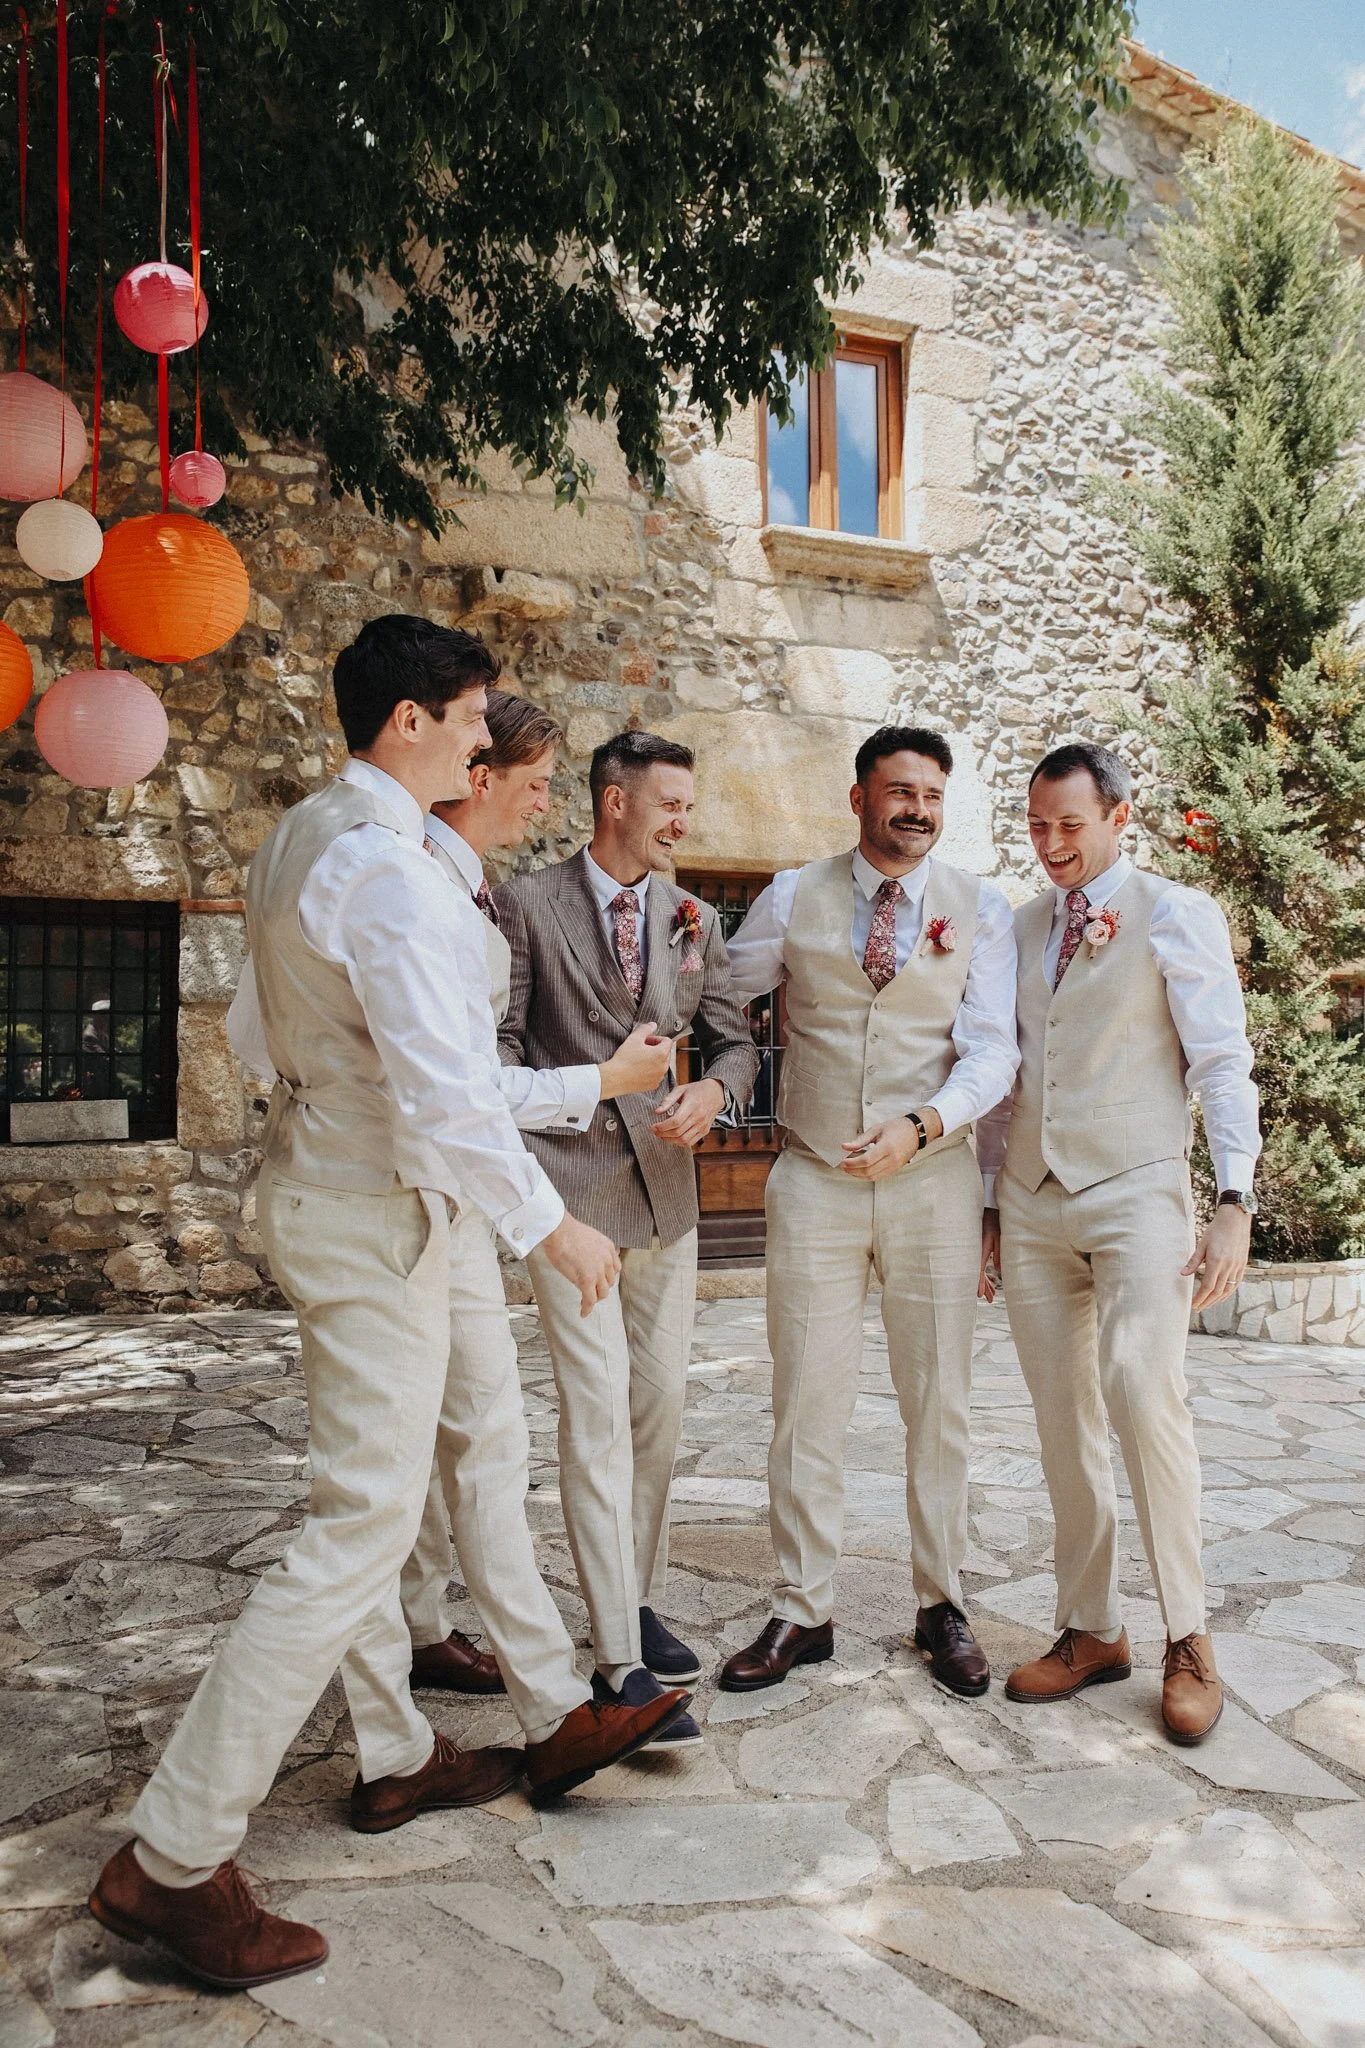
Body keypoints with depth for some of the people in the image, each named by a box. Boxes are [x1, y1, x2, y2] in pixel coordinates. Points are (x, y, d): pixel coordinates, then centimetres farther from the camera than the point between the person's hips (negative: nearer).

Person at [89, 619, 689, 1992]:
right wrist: (551, 1226, -17)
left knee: (364, 1498, 19)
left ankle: (395, 1759, 36)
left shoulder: (298, 837, 9)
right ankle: (173, 1857, 4)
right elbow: (440, 1086, -27)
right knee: (362, 1523, -4)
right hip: (376, 1208, -11)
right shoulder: (385, 866, -22)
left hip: (318, 1180, 11)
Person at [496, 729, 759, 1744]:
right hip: (568, 1183, -5)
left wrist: (713, 1090, -7)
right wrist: (553, 1111, -10)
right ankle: (619, 1663, -2)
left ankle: (641, 1603, 31)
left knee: (661, 1411, 13)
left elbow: (734, 1038, 13)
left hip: (667, 1189, 6)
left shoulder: (696, 918, 11)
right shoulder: (527, 903, -3)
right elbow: (499, 1039, -2)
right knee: (599, 1415, -9)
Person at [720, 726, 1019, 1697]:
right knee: (807, 1405, 4)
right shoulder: (793, 898, 3)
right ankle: (803, 1612, 18)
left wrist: (920, 1125, -22)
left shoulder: (980, 909, 1)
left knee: (939, 1404, 9)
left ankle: (943, 1604, 26)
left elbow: (993, 1048, -7)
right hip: (815, 1179, 0)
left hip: (935, 1178, 0)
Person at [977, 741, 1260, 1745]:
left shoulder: (1178, 915, 0)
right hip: (1031, 1204, 5)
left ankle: (1189, 1640, 1)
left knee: (1144, 1398, -17)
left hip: (1137, 1194, -4)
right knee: (1063, 1425, 7)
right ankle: (1092, 1632, 20)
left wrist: (1235, 1203, -12)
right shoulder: (1019, 928, 13)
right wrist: (990, 1201, 14)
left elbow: (1223, 1064, -3)